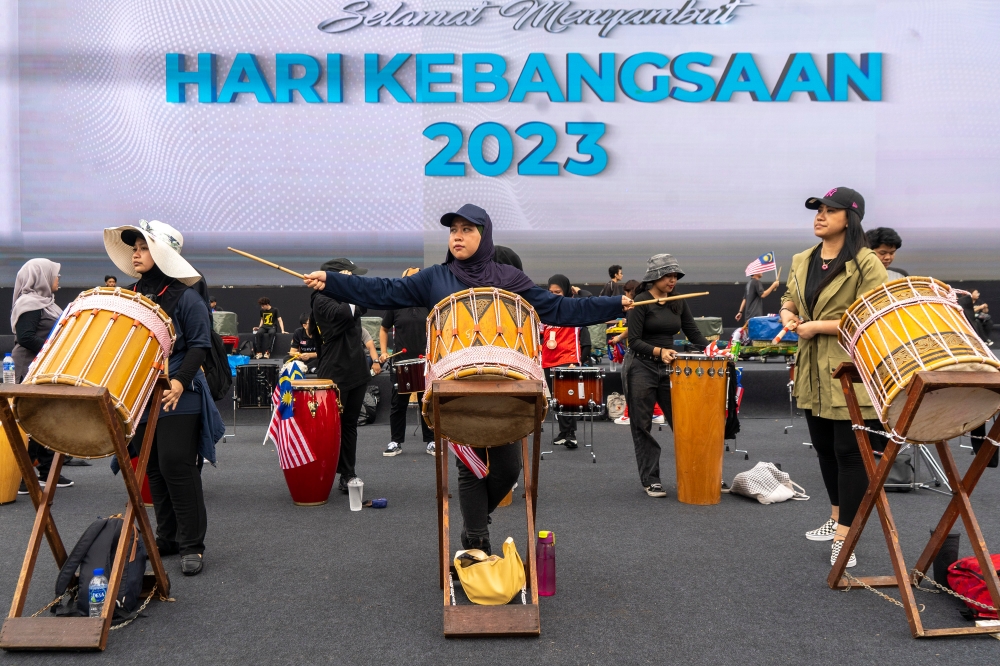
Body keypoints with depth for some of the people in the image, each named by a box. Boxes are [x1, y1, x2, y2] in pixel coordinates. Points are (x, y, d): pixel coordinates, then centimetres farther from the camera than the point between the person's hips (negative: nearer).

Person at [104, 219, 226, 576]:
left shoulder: (185, 296, -8)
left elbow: (199, 346, -9)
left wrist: (180, 381, -20)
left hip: (177, 398, -7)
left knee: (177, 466, -7)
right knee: (154, 469, 11)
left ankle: (192, 544, 3)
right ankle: (167, 537, 23)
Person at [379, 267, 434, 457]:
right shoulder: (395, 304, 2)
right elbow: (384, 329, 11)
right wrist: (384, 352, 0)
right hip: (400, 362, 0)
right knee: (398, 403, 5)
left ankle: (431, 441, 16)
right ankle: (396, 442, 15)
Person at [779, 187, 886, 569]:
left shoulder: (866, 264, -12)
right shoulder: (801, 261, 10)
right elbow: (789, 298, 23)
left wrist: (819, 326, -18)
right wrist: (787, 313, -1)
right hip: (813, 372, 7)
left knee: (849, 452, -1)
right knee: (824, 448, 17)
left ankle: (845, 536, 7)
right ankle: (837, 519, 34)